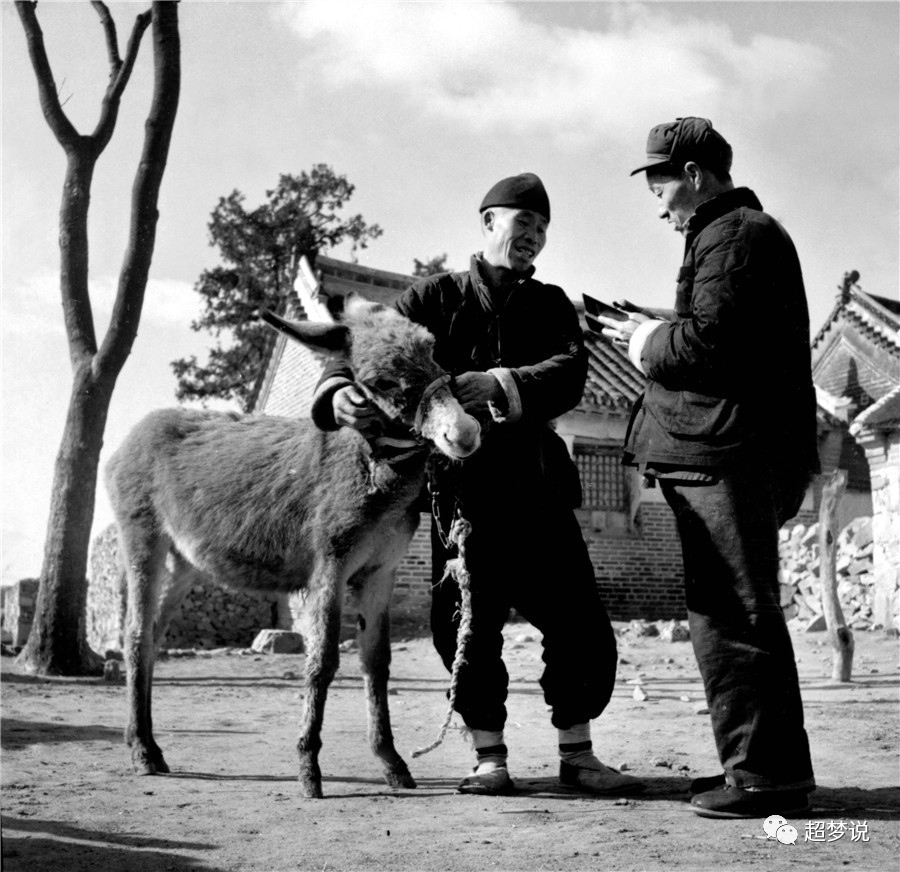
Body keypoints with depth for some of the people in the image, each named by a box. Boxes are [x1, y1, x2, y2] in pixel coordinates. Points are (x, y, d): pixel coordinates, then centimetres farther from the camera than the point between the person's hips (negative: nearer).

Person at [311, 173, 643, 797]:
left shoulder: (551, 306, 15)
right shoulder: (437, 298, 9)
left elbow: (569, 372, -6)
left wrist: (502, 386, -24)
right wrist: (339, 392, -25)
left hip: (537, 485, 2)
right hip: (461, 485, -2)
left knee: (581, 623, -1)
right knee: (467, 625, 1)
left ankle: (577, 754, 14)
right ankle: (489, 757, 15)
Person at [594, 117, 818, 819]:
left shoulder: (735, 236, -9)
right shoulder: (742, 231, 25)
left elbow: (709, 341, -21)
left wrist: (648, 341, -5)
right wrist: (656, 328, 13)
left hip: (724, 455, -11)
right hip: (727, 452, 11)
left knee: (732, 617, -8)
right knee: (734, 613, 15)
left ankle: (766, 774, -2)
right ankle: (769, 766, 22)